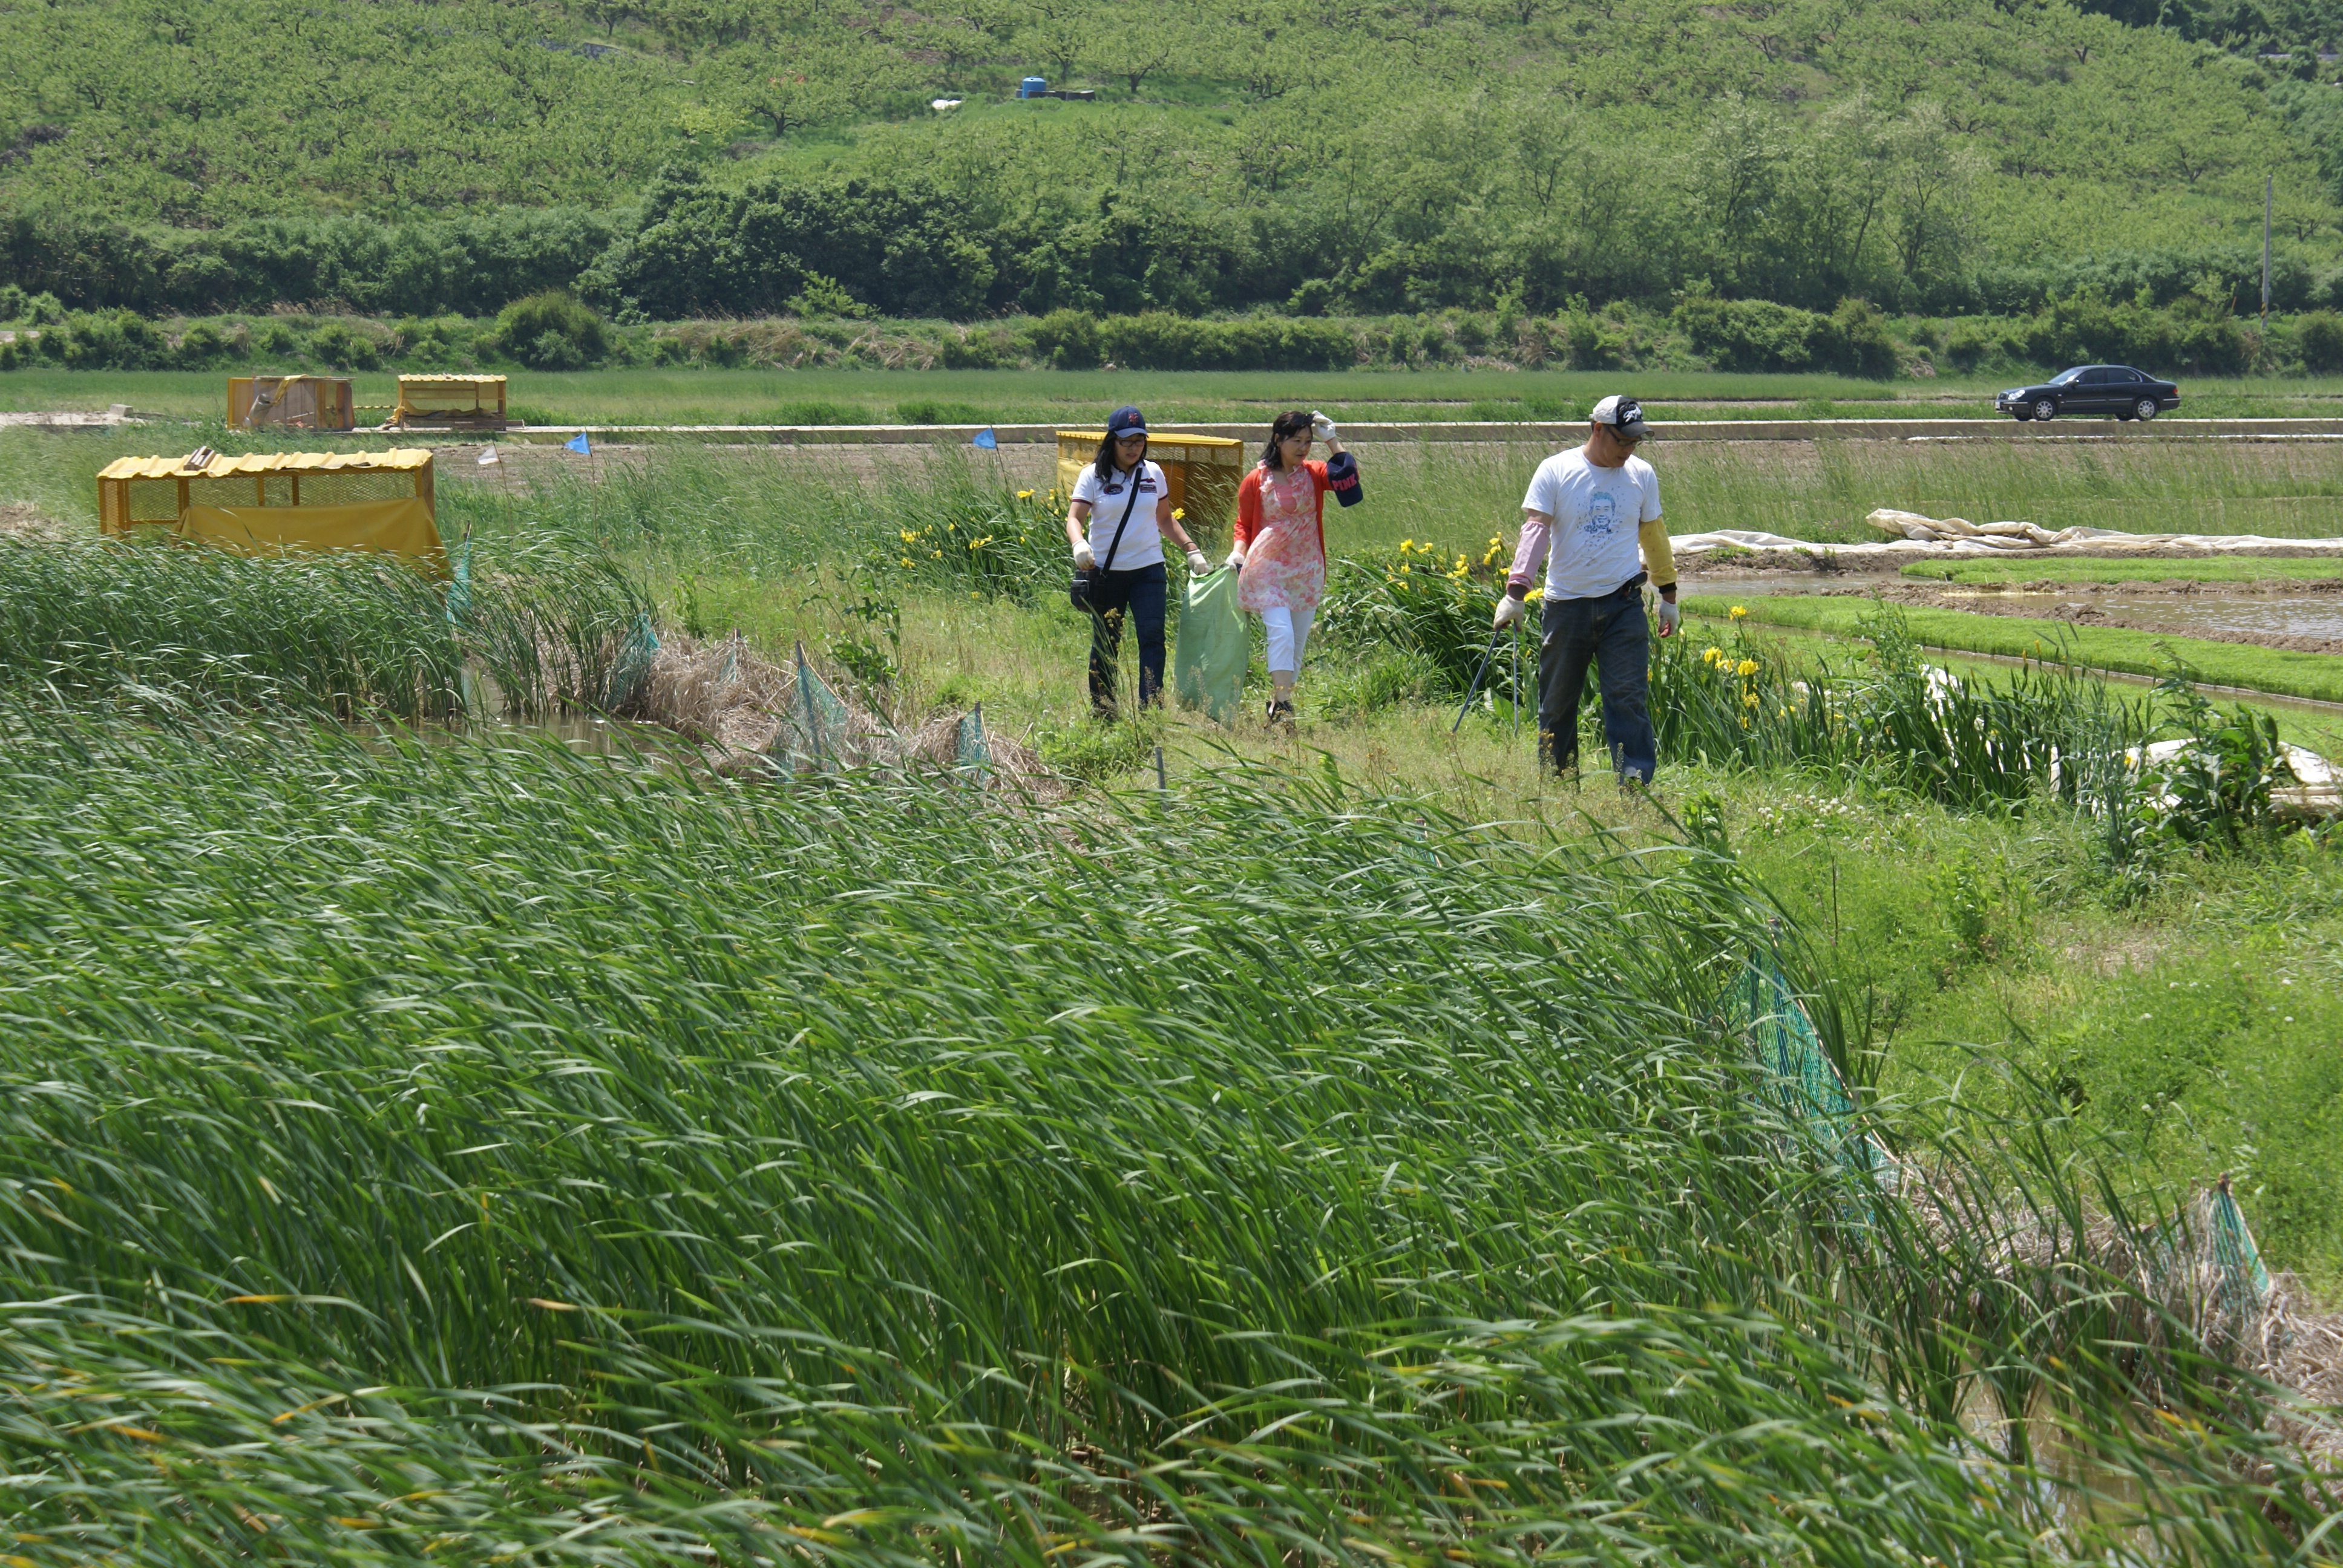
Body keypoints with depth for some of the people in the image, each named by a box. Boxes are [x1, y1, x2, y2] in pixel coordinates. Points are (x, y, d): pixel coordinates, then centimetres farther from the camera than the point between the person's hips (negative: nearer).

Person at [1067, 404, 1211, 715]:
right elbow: (1074, 518, -11)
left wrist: (1192, 550, 9)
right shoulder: (1094, 476, -3)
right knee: (1106, 643, 7)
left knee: (1152, 636, -12)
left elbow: (1165, 518, 19)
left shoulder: (1153, 474, 8)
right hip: (1106, 571, -2)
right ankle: (1102, 711, 19)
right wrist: (1079, 544, -33)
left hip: (1148, 569, 2)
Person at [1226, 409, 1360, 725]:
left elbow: (1348, 479, -14)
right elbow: (1244, 524, 6)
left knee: (1297, 645, 7)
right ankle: (1282, 705, -21)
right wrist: (1238, 552, -11)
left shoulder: (1312, 474, 3)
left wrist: (1332, 440, -11)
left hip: (1306, 573, 4)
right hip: (1268, 569, -4)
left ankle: (1278, 705, 19)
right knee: (1281, 633, -20)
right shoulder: (1256, 481, -2)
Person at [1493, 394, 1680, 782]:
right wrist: (1515, 592, -23)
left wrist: (1668, 595, 22)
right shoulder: (1555, 471, -4)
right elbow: (1535, 531, -12)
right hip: (1566, 605, -1)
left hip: (1623, 605, 1)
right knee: (1557, 704, 7)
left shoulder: (1642, 475, 6)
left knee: (1629, 699, -8)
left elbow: (1654, 536, 18)